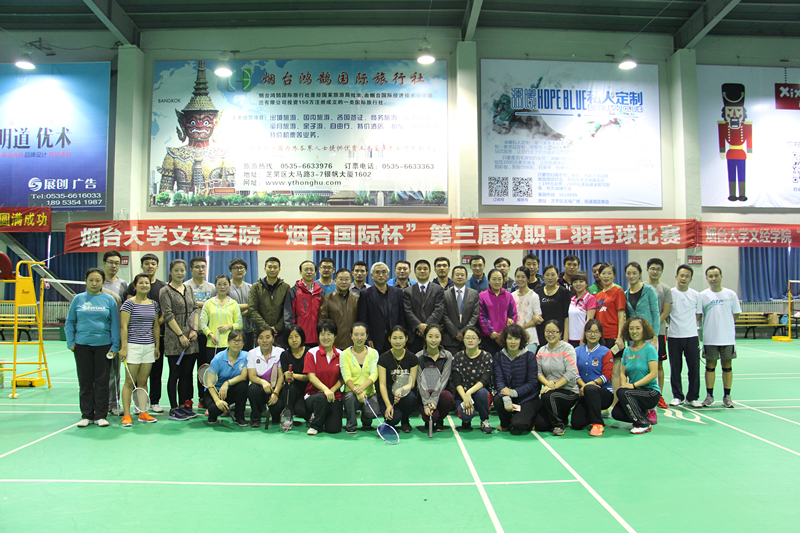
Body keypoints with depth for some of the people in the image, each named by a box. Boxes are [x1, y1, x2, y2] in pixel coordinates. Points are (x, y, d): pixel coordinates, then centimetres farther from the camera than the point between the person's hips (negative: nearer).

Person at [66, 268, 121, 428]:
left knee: (102, 381, 3)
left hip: (103, 345, -1)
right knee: (85, 381, 7)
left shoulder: (109, 299, 2)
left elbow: (115, 324, 4)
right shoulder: (78, 299, 5)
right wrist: (70, 342, 2)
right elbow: (69, 322, 10)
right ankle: (86, 415, 17)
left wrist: (115, 346, -1)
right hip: (82, 345, 1)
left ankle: (100, 415, 12)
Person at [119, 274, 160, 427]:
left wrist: (157, 346, 13)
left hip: (149, 347, 5)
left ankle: (142, 413, 15)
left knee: (143, 381, 9)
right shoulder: (129, 303, -4)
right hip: (133, 346, -5)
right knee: (129, 382, -2)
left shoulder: (153, 304, 11)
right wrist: (123, 347, -12)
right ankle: (126, 415, 3)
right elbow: (123, 326, -7)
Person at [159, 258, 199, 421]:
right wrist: (181, 335, -13)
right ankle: (174, 409, 7)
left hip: (190, 340, 5)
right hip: (173, 339, -5)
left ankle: (184, 405, 17)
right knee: (175, 374, 0)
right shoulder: (165, 291, -4)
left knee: (187, 373, 8)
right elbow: (168, 315, -10)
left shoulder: (189, 289, 14)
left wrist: (194, 329, -2)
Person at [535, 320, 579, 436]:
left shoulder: (567, 348, -6)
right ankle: (562, 416, 23)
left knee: (548, 396, -36)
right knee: (540, 426, -9)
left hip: (569, 391, -5)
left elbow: (571, 373, -16)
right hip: (550, 390, 5)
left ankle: (559, 425, -9)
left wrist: (554, 386, -23)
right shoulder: (542, 350, 9)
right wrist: (547, 383, -18)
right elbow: (538, 372, 3)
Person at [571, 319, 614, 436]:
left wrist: (589, 384, -22)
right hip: (584, 393, 4)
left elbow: (606, 376, -8)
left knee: (590, 389, -40)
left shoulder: (606, 352, 0)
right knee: (576, 424, -14)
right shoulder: (577, 351, 10)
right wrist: (582, 385, -17)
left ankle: (598, 423, -22)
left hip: (604, 392, -4)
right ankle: (593, 414, 21)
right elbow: (575, 373, 3)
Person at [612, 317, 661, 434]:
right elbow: (623, 372, 9)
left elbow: (653, 374, -16)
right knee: (616, 413, -17)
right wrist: (624, 384, -13)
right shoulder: (627, 351, 10)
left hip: (651, 393, -5)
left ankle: (644, 423, -12)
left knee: (622, 393, -30)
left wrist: (633, 385, -22)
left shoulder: (650, 349, -8)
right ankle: (645, 413, 10)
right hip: (636, 391, 6)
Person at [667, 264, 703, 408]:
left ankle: (692, 397, 14)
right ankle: (677, 396, 17)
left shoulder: (696, 295, 5)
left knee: (694, 367, 2)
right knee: (675, 368, 6)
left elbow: (699, 315, 13)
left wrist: (688, 325, 3)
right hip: (674, 337, -1)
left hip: (692, 336, 1)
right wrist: (673, 325, -1)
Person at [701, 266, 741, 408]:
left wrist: (723, 324, 7)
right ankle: (709, 396, 14)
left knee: (727, 366, 7)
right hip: (710, 338, -1)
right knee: (710, 366, 6)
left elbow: (736, 314, 8)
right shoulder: (703, 295, -1)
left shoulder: (731, 294, 1)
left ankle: (727, 396, 17)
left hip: (728, 337, 1)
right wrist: (711, 326, 1)